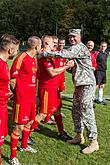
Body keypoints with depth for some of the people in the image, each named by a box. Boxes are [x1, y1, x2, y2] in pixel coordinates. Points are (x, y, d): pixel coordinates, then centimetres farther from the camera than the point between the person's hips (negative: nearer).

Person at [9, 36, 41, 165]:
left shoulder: (34, 59, 11)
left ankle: (24, 146, 41)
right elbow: (12, 79, -14)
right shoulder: (21, 58, -16)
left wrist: (33, 93, 16)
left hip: (31, 97, 9)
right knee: (19, 126, -5)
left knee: (29, 121, 20)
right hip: (22, 98, -9)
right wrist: (19, 93, -8)